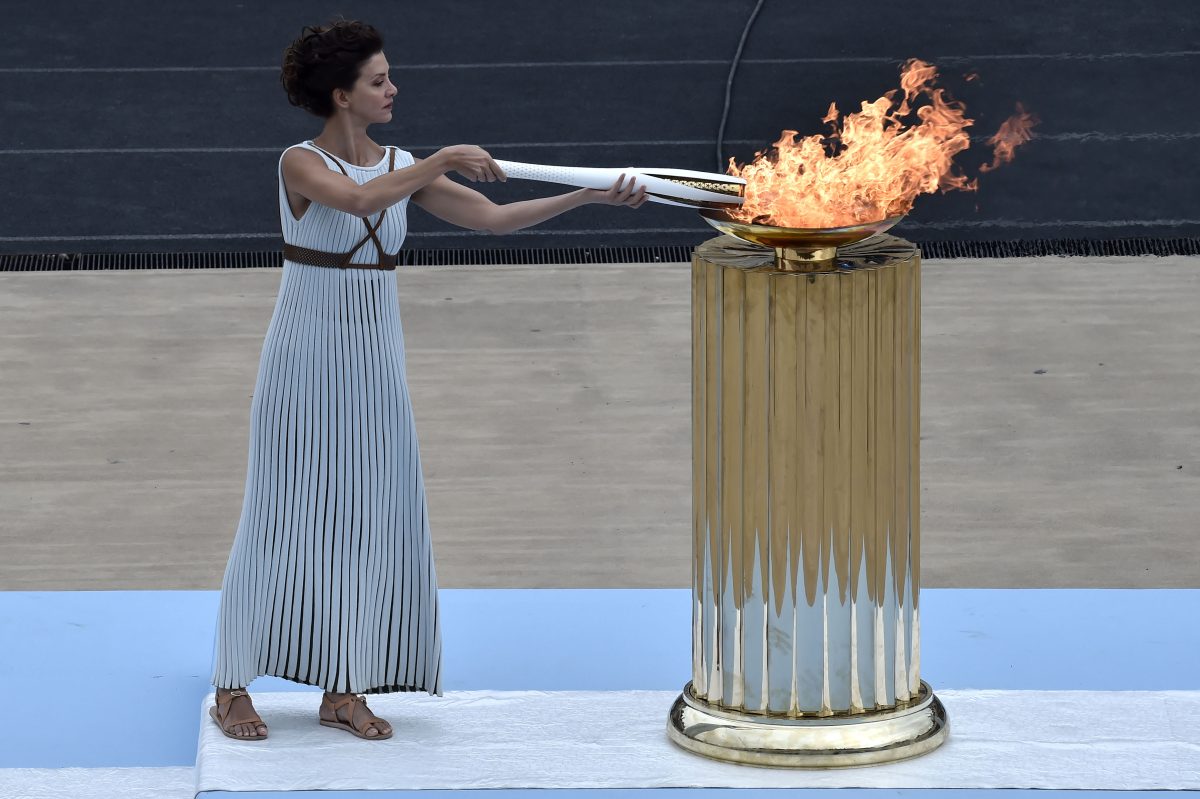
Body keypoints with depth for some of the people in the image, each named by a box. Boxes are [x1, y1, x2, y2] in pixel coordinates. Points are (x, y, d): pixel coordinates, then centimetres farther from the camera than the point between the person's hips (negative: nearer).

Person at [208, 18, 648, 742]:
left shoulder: (402, 167, 5)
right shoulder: (300, 164, -11)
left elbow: (493, 218, 2)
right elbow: (359, 201, -32)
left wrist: (590, 197, -6)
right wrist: (446, 158, -29)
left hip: (376, 361, 6)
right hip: (307, 356, -6)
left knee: (370, 516, 4)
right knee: (283, 516, -2)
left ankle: (343, 691, 13)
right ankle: (233, 688, 7)